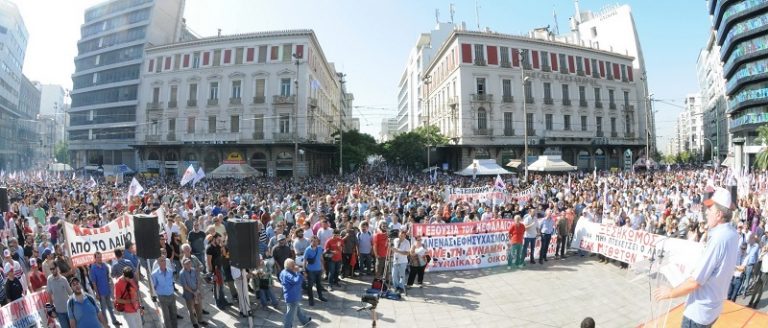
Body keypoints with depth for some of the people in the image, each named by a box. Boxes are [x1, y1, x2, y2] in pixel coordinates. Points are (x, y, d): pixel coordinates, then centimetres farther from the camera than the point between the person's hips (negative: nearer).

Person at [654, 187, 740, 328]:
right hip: (714, 307, 8)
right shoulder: (733, 234, -1)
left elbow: (695, 282, -25)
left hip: (699, 312, -8)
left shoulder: (718, 240, -28)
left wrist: (670, 293, -12)